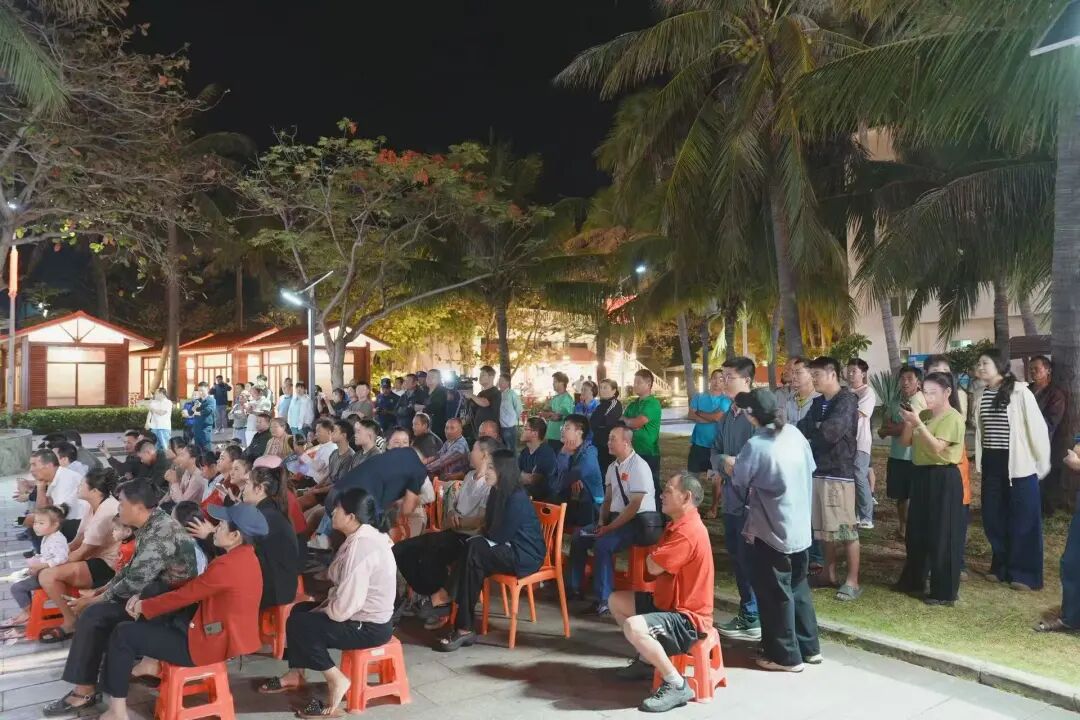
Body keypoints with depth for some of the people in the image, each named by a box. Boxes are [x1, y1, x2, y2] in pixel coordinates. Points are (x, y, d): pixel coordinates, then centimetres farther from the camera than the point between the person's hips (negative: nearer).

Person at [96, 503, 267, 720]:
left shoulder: (227, 565, -26)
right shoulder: (245, 556, 4)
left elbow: (184, 595, -16)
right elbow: (192, 589, 10)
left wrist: (143, 606, 1)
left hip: (212, 644, -10)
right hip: (228, 635, 10)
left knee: (123, 634, -1)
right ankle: (152, 662, 23)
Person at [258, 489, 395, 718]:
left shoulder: (360, 548, -29)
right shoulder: (363, 537, 4)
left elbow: (344, 608, -28)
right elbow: (346, 588, 13)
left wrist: (322, 611, -9)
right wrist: (324, 605, 3)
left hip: (368, 626, -10)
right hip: (364, 614, 10)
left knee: (298, 624, -9)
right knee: (300, 610, 16)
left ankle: (336, 680, 1)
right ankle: (295, 674, 24)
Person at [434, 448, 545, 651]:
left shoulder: (517, 499, -20)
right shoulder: (497, 492, 7)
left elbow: (499, 536, -19)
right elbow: (491, 527, 14)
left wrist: (477, 538, -4)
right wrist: (478, 536, -5)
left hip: (525, 554, -8)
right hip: (507, 548, 8)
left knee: (474, 553, -27)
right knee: (470, 547, -15)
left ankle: (464, 628, -23)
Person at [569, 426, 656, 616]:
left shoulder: (638, 466, -18)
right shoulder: (612, 467, 8)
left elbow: (635, 505, -22)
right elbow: (608, 499, 16)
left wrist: (610, 527, -20)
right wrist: (602, 521, -1)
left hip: (638, 522, -9)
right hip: (615, 517, 9)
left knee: (602, 544, -28)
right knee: (578, 537, 2)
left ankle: (604, 600, -20)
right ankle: (575, 588, 13)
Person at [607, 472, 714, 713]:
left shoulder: (688, 532, -25)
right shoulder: (678, 525, 11)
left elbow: (653, 566, -26)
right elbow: (657, 564, 12)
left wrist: (652, 556, -4)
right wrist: (655, 557, -11)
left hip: (687, 619, -11)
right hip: (667, 603, 11)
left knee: (633, 627, -34)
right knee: (616, 600, 17)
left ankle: (676, 685, -16)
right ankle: (647, 660, 26)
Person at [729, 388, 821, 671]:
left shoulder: (755, 446, -21)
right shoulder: (795, 434, -2)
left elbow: (739, 484, -10)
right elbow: (810, 469, 10)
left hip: (772, 531, -7)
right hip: (800, 527, 7)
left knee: (775, 593, 8)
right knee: (798, 586, 21)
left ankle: (785, 655, 18)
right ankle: (809, 647, 32)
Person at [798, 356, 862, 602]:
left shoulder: (847, 400, -12)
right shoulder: (818, 403, 14)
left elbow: (831, 431, -24)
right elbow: (804, 428, 7)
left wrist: (811, 431, -9)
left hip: (840, 472, -8)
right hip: (818, 471, 8)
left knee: (846, 528, 0)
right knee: (826, 527, 15)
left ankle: (853, 581, 9)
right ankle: (829, 573, 26)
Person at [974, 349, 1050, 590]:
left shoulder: (1020, 391, -11)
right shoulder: (980, 394, 6)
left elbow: (1037, 428, -8)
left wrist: (1042, 464, -5)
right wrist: (981, 459, 6)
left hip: (1019, 463, -5)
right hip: (991, 463, 5)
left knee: (1023, 521, 3)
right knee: (993, 518, 10)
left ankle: (1024, 573, 14)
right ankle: (1002, 567, 26)